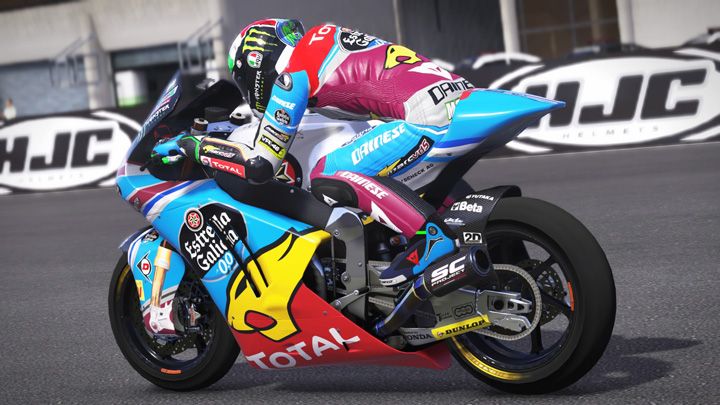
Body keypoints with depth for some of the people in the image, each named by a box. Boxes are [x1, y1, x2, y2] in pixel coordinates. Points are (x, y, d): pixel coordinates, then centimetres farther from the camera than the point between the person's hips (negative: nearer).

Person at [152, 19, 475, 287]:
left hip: (431, 116, -10)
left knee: (328, 178, -12)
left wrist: (190, 144, 7)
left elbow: (260, 165, -4)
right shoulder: (322, 38, 22)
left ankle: (431, 235, -16)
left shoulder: (292, 73, -3)